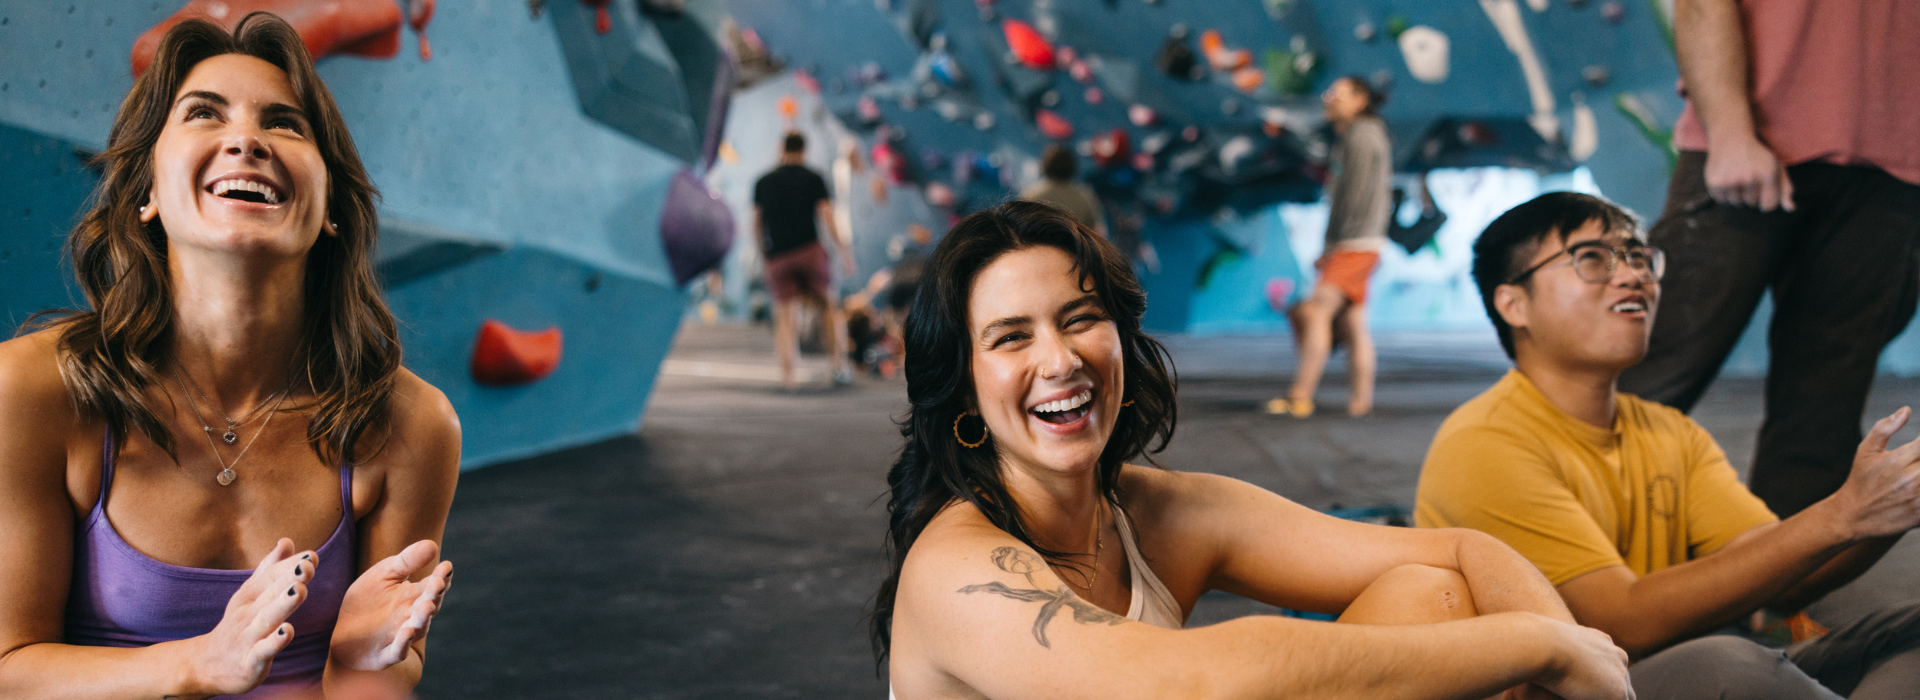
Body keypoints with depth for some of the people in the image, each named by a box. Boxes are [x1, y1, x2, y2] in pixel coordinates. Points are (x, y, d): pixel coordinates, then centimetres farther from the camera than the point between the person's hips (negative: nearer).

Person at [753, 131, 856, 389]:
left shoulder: (763, 182, 13)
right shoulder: (813, 179, 4)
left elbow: (756, 224, 15)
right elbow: (828, 219, -3)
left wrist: (764, 255, 25)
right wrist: (844, 251, 0)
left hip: (777, 257, 2)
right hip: (809, 249, -2)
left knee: (784, 314, 5)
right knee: (831, 304, 10)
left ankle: (786, 372, -9)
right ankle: (840, 364, 0)